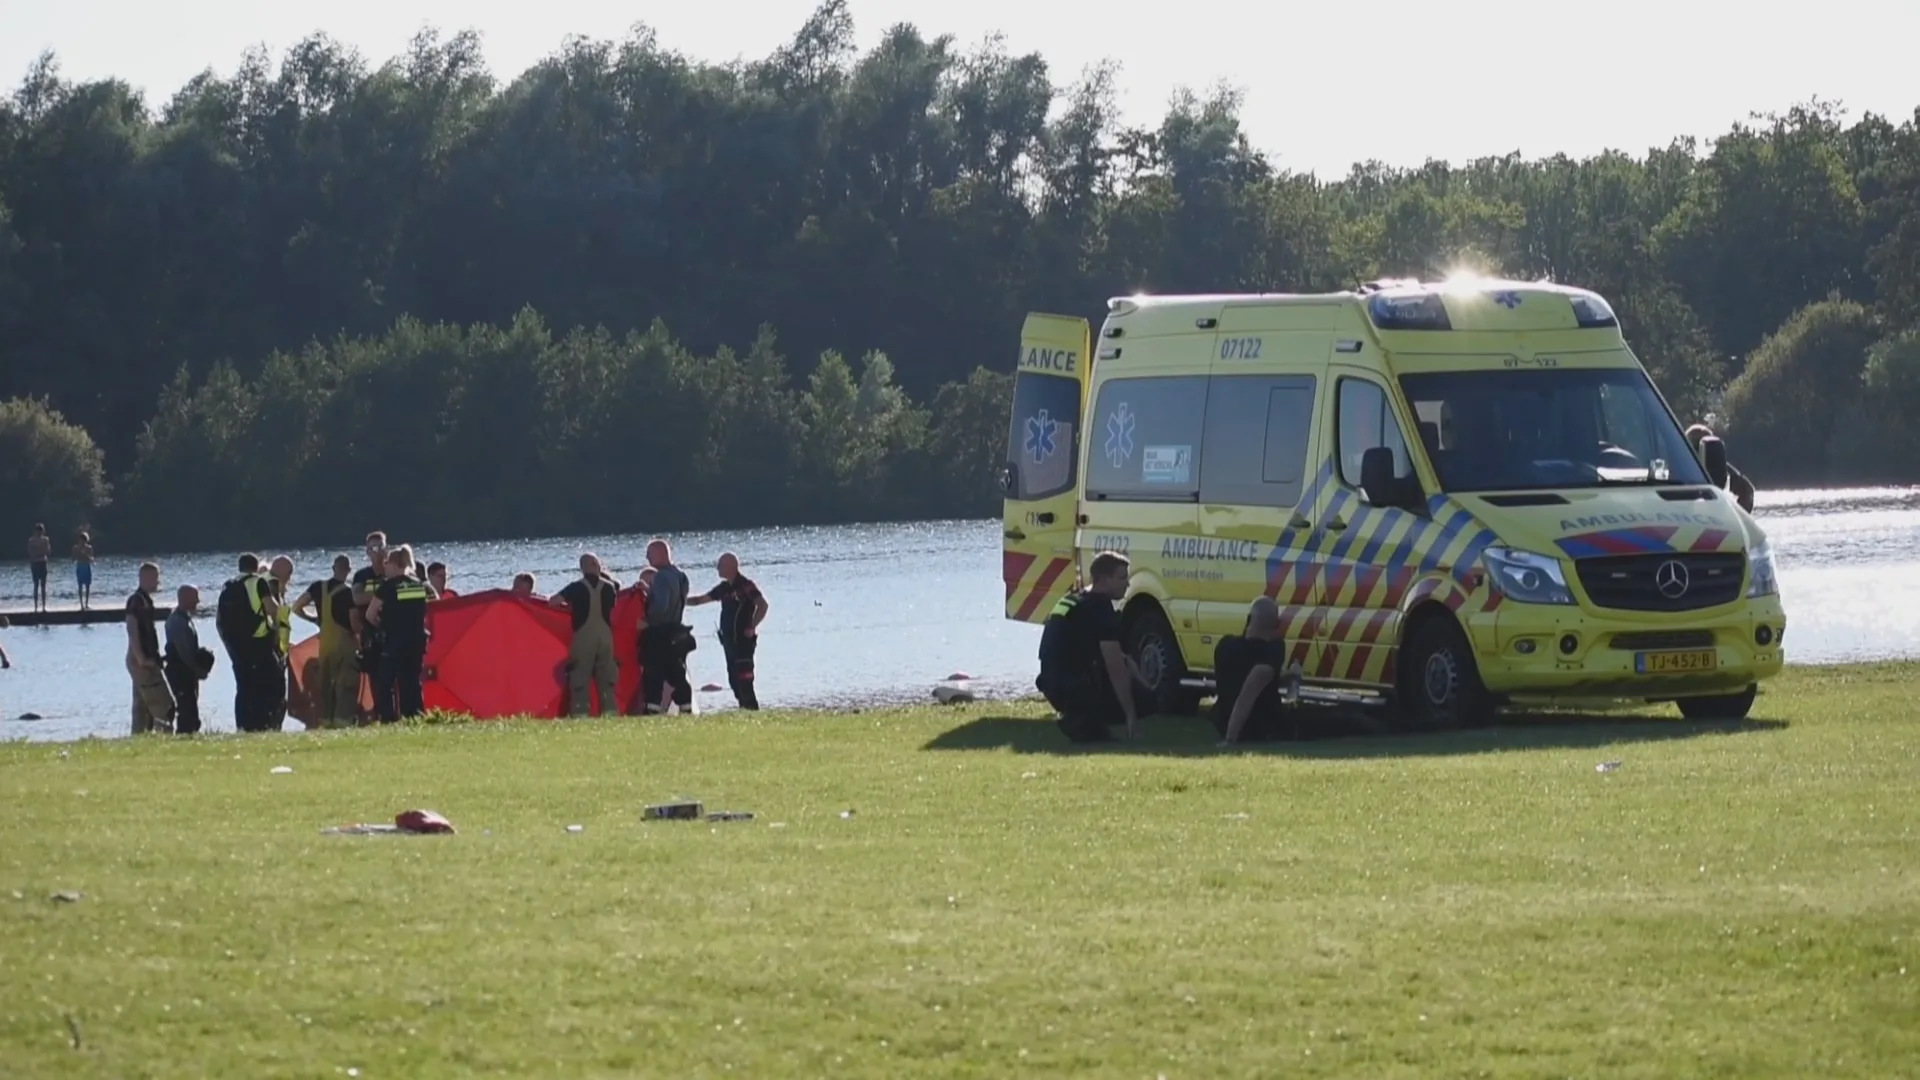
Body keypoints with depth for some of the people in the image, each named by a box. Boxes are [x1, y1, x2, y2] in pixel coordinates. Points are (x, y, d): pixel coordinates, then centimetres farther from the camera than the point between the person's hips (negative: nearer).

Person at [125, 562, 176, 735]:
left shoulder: (145, 600, 15)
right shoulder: (136, 601, -15)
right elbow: (132, 631, -22)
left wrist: (153, 657, 19)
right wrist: (141, 659, -24)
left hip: (145, 661, 10)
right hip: (142, 662, -10)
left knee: (142, 707, 11)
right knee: (164, 706, -11)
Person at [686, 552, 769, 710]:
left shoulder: (746, 585, -9)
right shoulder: (724, 588, 15)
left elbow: (763, 605, -16)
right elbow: (699, 600, 22)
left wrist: (752, 627, -17)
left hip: (743, 639, -9)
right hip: (729, 639, 9)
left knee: (744, 679, -13)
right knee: (734, 679, 8)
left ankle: (752, 709, -13)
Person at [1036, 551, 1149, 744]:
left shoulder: (1072, 600, 16)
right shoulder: (1101, 608, -14)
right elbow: (1115, 668, -17)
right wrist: (1131, 715, -14)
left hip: (1052, 685, 9)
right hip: (1072, 687, -9)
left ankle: (1079, 719, 10)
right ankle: (1084, 724, -8)